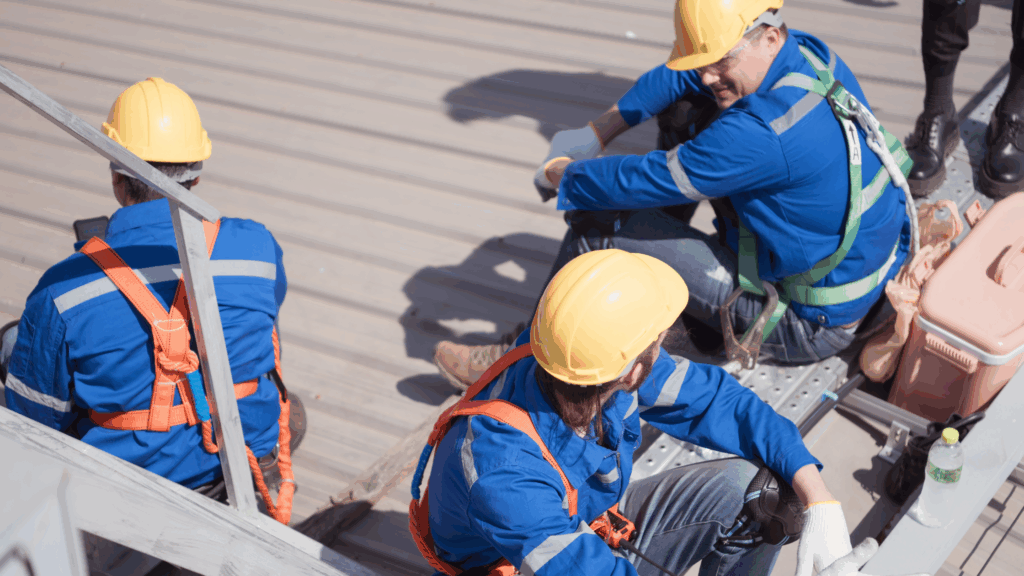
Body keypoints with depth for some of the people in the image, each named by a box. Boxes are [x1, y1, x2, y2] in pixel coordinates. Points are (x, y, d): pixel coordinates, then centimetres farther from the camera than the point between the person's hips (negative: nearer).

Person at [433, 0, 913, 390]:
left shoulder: (764, 134, -36)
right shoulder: (807, 53, -7)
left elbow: (641, 182, -26)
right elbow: (681, 75, 7)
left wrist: (561, 174, -7)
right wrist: (597, 131, 1)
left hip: (813, 323, -9)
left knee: (600, 225, -12)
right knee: (683, 109, 10)